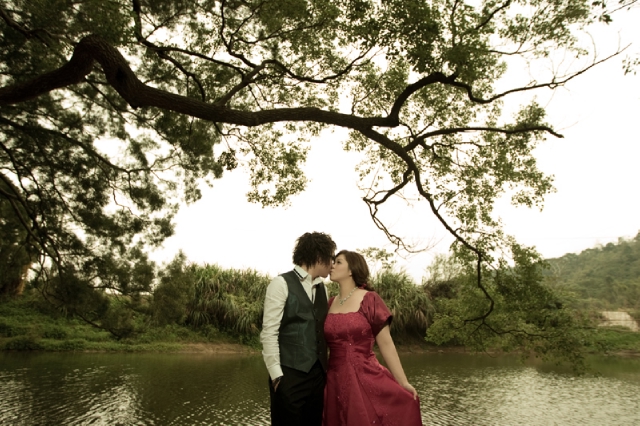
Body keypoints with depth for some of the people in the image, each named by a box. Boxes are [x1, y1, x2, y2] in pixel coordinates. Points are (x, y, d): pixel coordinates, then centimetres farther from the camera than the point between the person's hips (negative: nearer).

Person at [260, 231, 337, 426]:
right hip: (290, 375, -6)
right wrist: (276, 375, -14)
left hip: (318, 374, 6)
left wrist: (326, 369, 10)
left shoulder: (322, 288, 13)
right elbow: (269, 332, -11)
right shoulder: (282, 284, -8)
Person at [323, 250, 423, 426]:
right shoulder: (330, 304, 6)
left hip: (366, 379, -4)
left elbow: (386, 343, -5)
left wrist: (403, 383, -5)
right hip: (335, 382, 4)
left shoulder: (369, 300, -7)